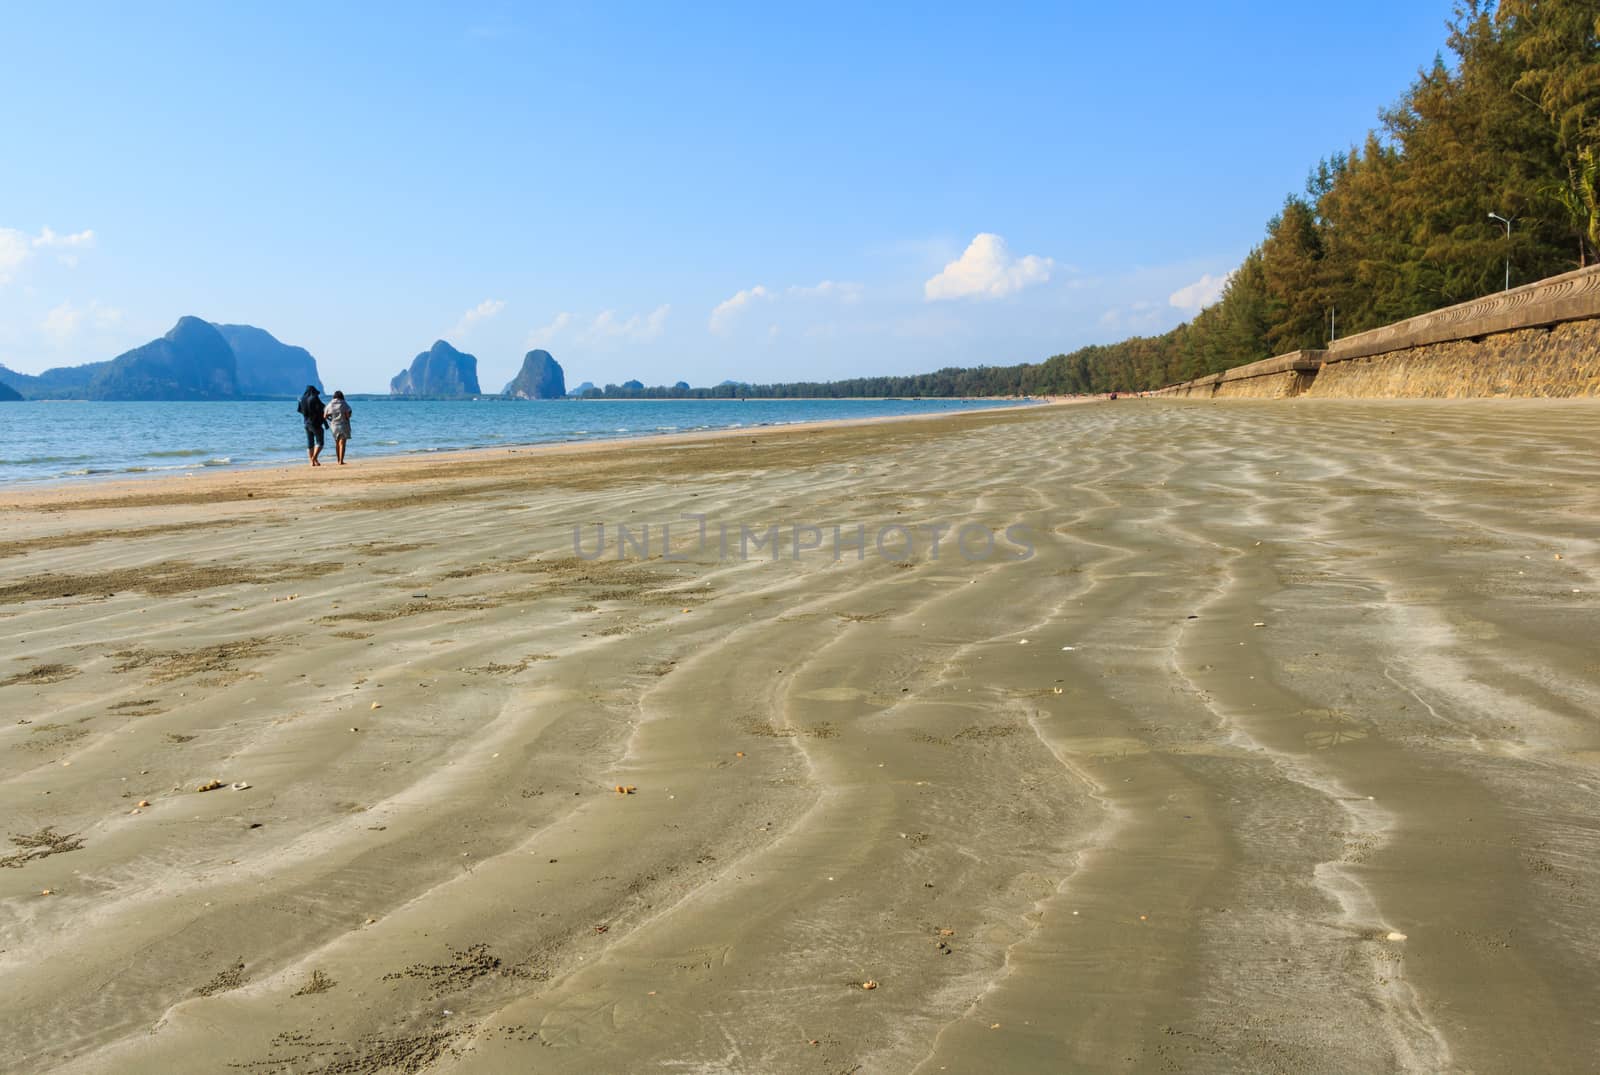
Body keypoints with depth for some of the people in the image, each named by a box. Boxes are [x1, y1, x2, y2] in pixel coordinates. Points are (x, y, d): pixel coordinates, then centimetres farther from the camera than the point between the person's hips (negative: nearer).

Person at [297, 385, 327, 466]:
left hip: (307, 424, 6)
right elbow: (320, 411, -12)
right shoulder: (314, 399, -10)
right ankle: (314, 458, -17)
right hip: (316, 424, -6)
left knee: (310, 444, 7)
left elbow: (301, 411, 13)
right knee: (319, 442, -2)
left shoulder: (302, 400, 7)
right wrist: (325, 422, -7)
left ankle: (312, 462, 5)